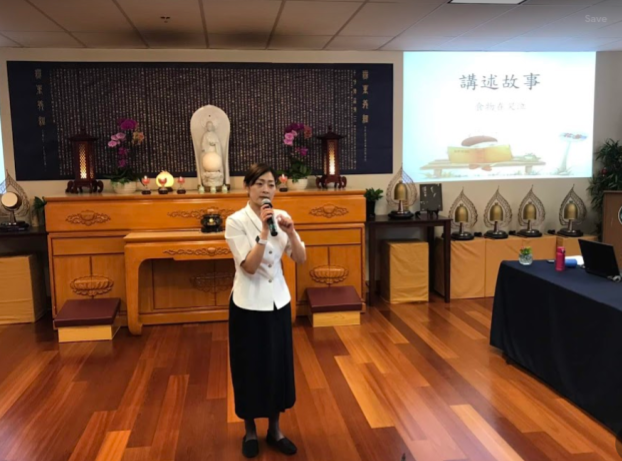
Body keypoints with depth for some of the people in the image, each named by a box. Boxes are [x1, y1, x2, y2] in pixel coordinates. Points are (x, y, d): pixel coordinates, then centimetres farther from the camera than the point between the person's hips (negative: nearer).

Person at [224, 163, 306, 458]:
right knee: (250, 366, 8)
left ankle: (275, 430, 30)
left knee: (279, 364, 12)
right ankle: (250, 431, 29)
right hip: (248, 303, -4)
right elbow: (249, 266, -21)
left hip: (278, 300, 5)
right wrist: (264, 233, -29)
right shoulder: (236, 221, -14)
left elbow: (301, 259, -3)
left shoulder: (280, 216, 1)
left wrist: (290, 233, -20)